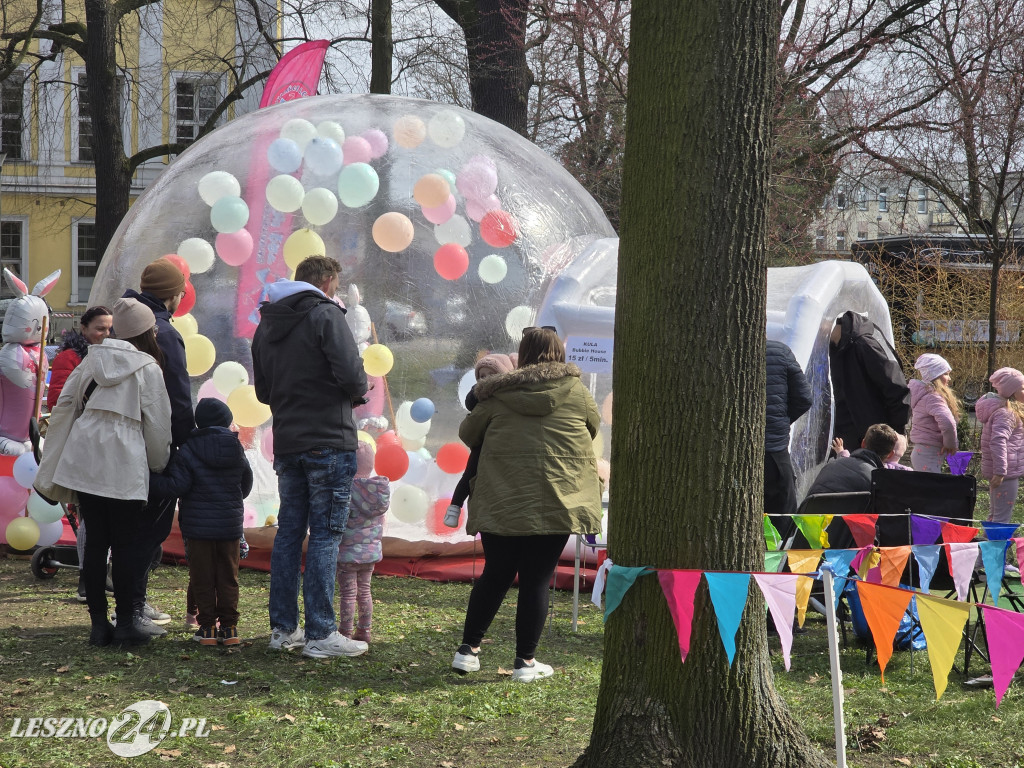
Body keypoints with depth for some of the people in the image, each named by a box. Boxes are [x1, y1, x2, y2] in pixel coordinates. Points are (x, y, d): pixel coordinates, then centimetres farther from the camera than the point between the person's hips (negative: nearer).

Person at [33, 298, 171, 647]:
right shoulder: (148, 369, 0)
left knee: (95, 540, 8)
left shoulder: (94, 358, 12)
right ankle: (125, 623, 3)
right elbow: (158, 423, 2)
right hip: (124, 464, -4)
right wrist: (159, 463, 18)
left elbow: (65, 404, 11)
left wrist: (54, 459, 19)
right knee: (127, 543, 4)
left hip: (84, 457, 4)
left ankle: (98, 624, 10)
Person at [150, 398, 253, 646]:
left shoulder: (188, 451, -8)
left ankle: (207, 627, 4)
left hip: (198, 525, -3)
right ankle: (228, 627, 8)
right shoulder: (237, 450, 4)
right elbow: (246, 484, 14)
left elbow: (176, 486, -15)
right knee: (228, 577, 9)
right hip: (230, 524, 3)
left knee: (202, 578, 4)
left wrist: (149, 480, -4)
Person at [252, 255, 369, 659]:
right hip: (329, 442, -7)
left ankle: (283, 628, 15)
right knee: (325, 535, -5)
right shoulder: (326, 315, -9)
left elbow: (263, 390, 19)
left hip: (286, 444, 7)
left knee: (289, 532, 12)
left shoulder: (266, 324, 15)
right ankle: (320, 635, -5)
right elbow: (351, 375, -19)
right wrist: (359, 391, 1)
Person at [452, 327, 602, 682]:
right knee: (537, 580, 3)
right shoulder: (576, 393, 3)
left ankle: (468, 649, 15)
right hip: (555, 502, -1)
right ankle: (525, 662, 5)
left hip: (502, 501, 2)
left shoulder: (499, 396, 5)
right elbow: (593, 428, 20)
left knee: (495, 575, 13)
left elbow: (468, 433, 14)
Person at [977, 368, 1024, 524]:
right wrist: (1000, 471, -30)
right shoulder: (1005, 413, -17)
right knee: (1003, 517, -10)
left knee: (994, 515, 17)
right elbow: (998, 442, -27)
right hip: (1007, 472, -11)